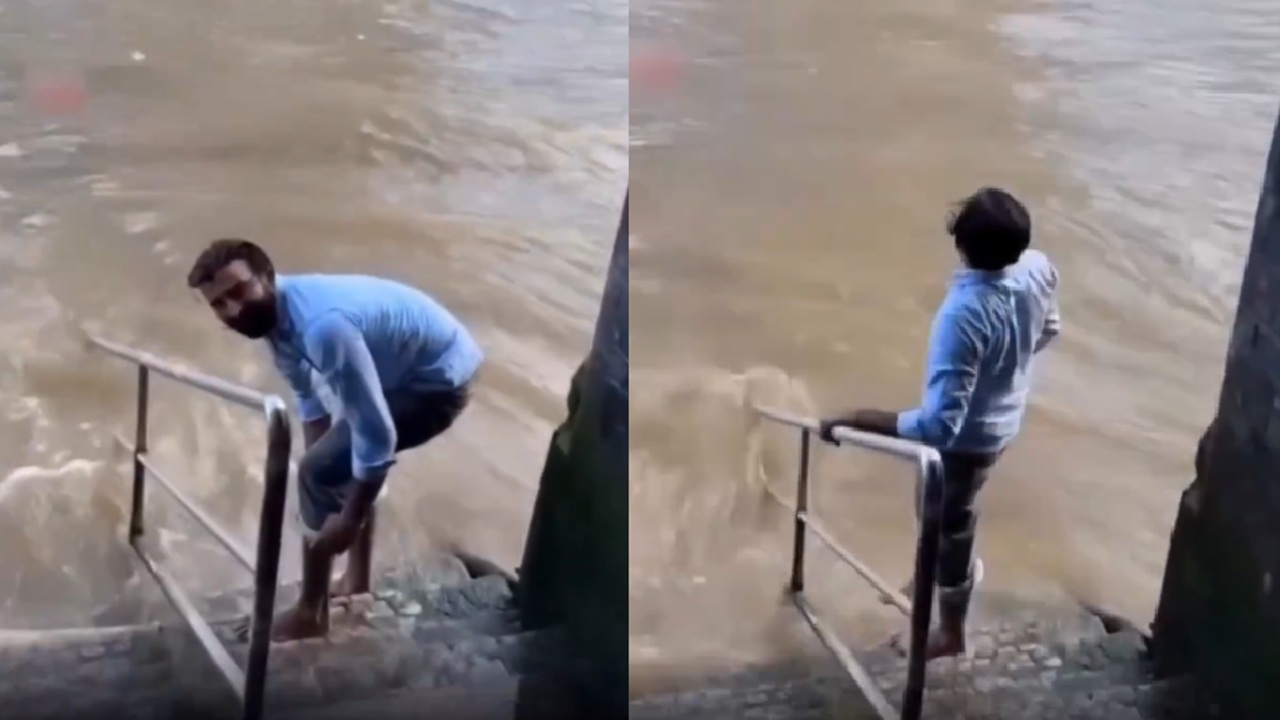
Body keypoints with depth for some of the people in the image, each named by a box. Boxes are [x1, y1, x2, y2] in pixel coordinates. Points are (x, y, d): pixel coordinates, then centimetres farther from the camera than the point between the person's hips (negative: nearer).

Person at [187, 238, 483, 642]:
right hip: (407, 366, 9)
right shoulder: (277, 315, -6)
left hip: (440, 377, -9)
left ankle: (310, 614, 2)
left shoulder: (322, 325, -35)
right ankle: (357, 578, 41)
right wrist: (322, 455, 12)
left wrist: (350, 518, -24)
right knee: (347, 463, 24)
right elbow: (309, 393, 13)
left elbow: (376, 433, -32)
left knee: (320, 472, -11)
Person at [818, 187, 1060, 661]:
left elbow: (939, 424, -43)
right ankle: (955, 570, 61)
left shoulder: (963, 313, -42)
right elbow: (1048, 329, 5)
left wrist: (854, 421, -38)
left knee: (946, 525, 19)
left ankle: (950, 632, 44)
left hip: (967, 436, -7)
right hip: (1004, 416, 7)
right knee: (944, 511, 33)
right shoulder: (1037, 268, -19)